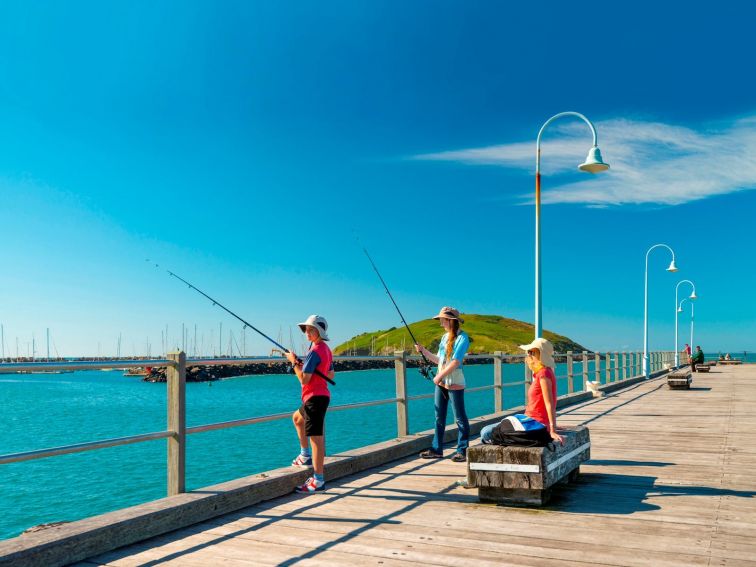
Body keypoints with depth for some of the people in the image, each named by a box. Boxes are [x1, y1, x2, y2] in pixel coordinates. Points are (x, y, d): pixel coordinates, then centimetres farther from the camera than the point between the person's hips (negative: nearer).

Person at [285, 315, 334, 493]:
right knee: (297, 418, 31)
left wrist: (294, 362, -7)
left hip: (315, 397, -11)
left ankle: (318, 481, -9)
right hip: (320, 396, 11)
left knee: (316, 437, -10)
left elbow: (304, 379, -20)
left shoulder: (315, 351, -17)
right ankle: (305, 455, 35)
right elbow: (330, 375, 21)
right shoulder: (326, 350, 13)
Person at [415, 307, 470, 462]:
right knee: (439, 417, 10)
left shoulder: (462, 337, -10)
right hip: (441, 382, 8)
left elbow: (456, 362, -18)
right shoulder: (444, 337, 14)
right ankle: (437, 449, 15)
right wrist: (423, 350, 9)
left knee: (460, 418, -1)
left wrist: (440, 376, -16)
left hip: (455, 383, -8)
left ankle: (462, 451, 6)